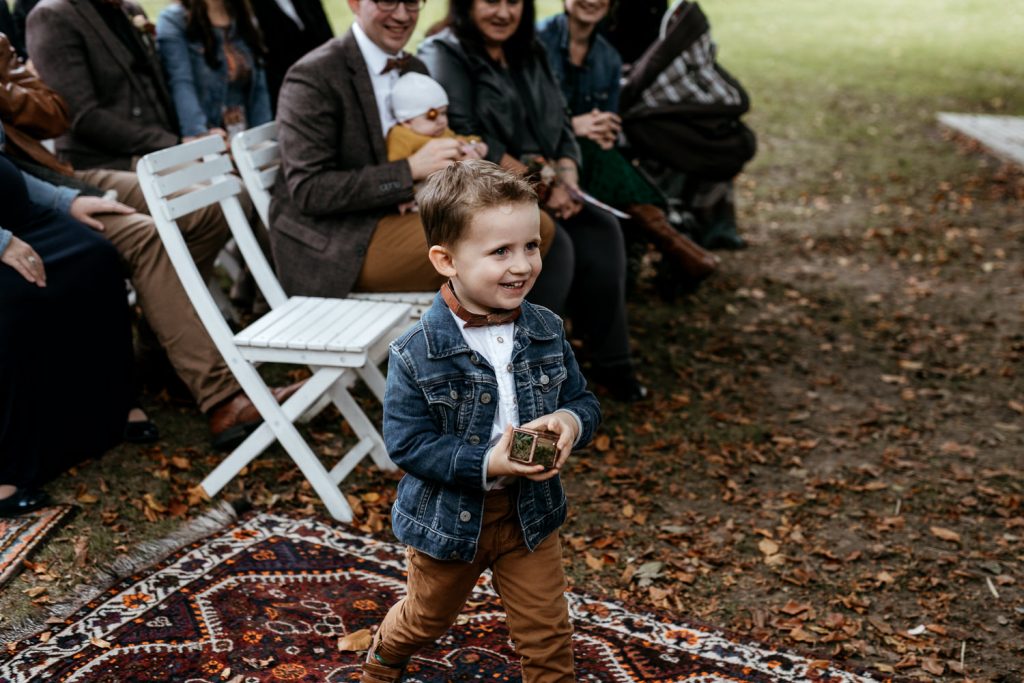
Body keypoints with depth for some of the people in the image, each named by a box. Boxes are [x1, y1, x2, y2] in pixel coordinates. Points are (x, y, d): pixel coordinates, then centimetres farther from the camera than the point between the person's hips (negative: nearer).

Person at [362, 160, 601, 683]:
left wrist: (571, 421, -24)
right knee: (426, 619, 26)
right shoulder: (416, 354, -24)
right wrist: (486, 465, -32)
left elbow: (582, 401, 0)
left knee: (547, 635, 12)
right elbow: (406, 442, -22)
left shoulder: (546, 332, -10)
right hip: (447, 517, -2)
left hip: (530, 511, 2)